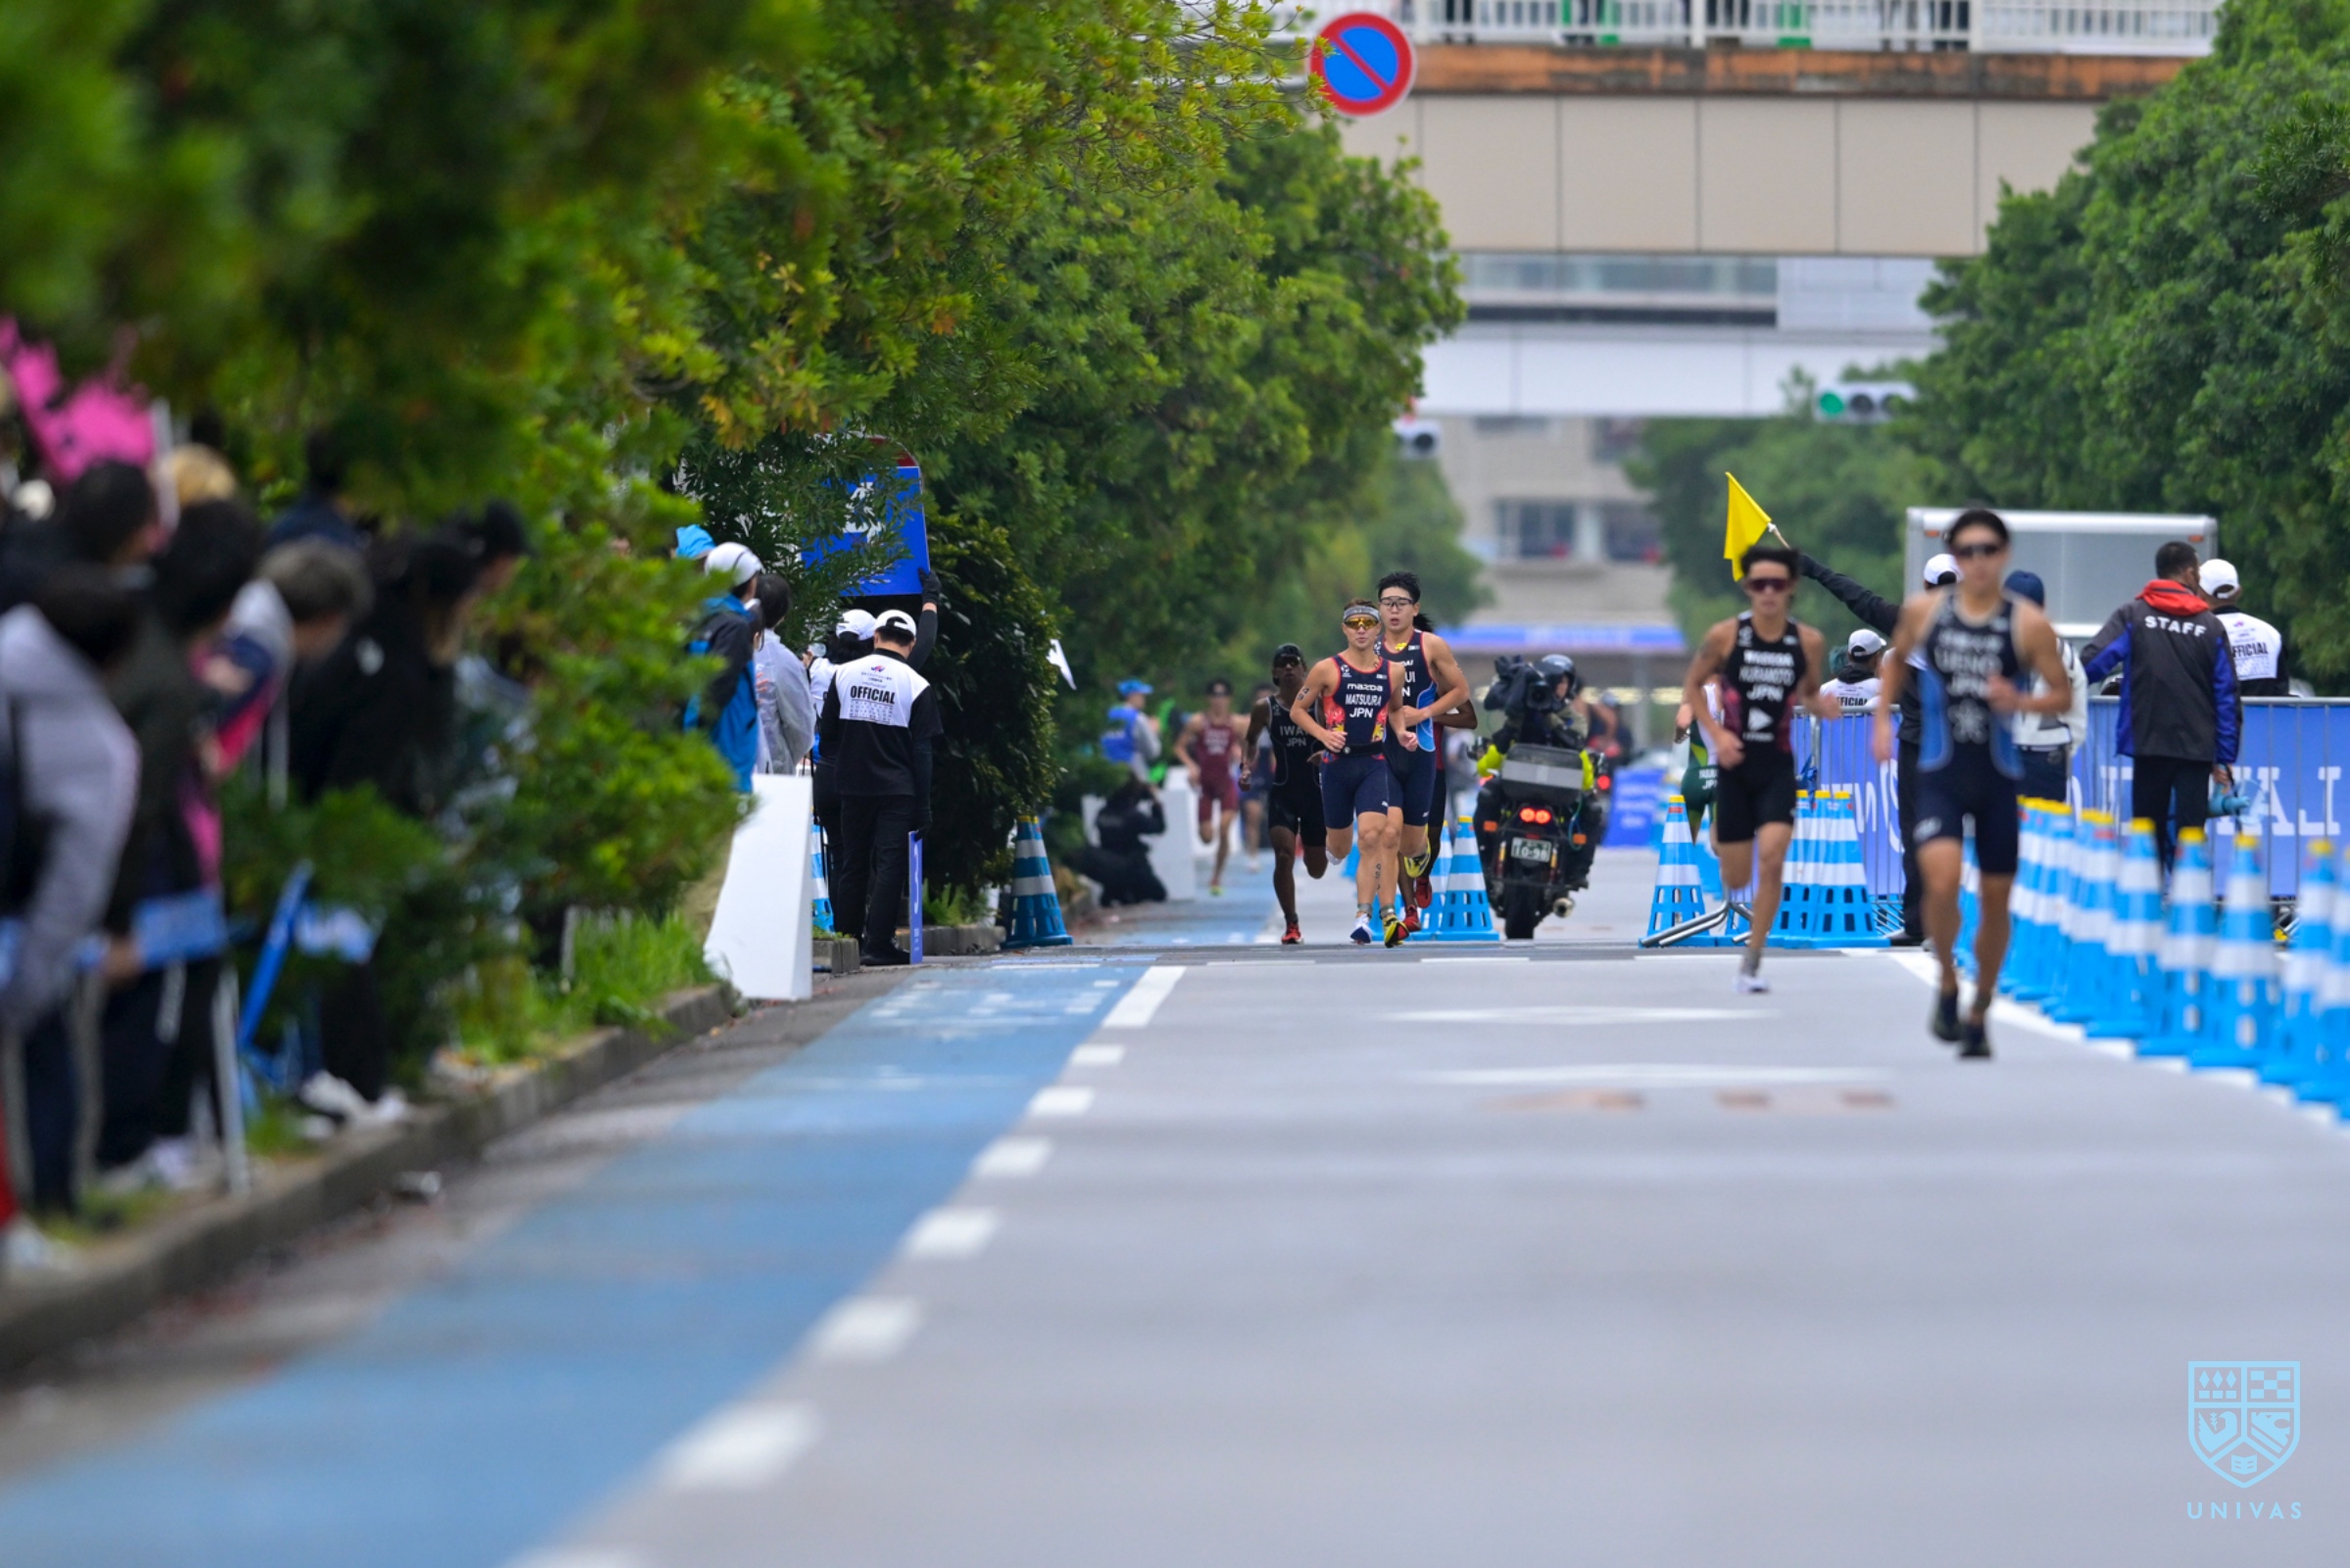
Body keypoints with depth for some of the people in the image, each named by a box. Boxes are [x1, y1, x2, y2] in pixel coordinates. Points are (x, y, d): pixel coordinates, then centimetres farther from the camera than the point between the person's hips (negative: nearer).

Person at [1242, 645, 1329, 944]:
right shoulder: (1264, 708, -1)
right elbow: (1251, 741, 14)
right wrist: (1247, 766, -4)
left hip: (1315, 792, 0)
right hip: (1282, 792, 0)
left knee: (1316, 870, 9)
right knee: (1284, 855, -19)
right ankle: (1291, 925, -10)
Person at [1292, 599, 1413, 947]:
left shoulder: (1393, 672, 4)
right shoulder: (1327, 670, -4)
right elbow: (1297, 710, 3)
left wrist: (1403, 733, 3)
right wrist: (1323, 734, -13)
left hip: (1374, 764, 0)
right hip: (1337, 762, 0)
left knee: (1371, 836, -18)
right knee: (1339, 848, 10)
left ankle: (1364, 917, -17)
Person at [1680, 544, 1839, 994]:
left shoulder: (1809, 642, -2)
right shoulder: (1725, 635, -7)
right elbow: (1692, 687, 4)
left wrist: (1821, 706, -11)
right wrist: (1716, 733, -10)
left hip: (1778, 764, 0)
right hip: (1735, 761, 0)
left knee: (1773, 857, -19)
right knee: (1736, 879, 4)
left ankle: (1752, 960, -8)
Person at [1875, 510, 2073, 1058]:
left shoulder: (2028, 623, -5)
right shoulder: (1924, 611, 0)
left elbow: (2063, 695, 0)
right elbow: (1898, 660, 20)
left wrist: (2019, 702, -19)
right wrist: (1883, 719, 9)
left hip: (1998, 778, 0)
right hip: (1940, 775, 0)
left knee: (1996, 900, 7)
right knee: (1942, 879, -22)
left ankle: (1979, 1015, 25)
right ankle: (1947, 983, 3)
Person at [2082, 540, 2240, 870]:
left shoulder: (2132, 615, 0)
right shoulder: (2211, 626, 4)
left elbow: (2091, 663, -12)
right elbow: (2227, 697, 4)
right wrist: (2225, 759, 9)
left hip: (2148, 744, 0)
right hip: (2196, 748, 0)